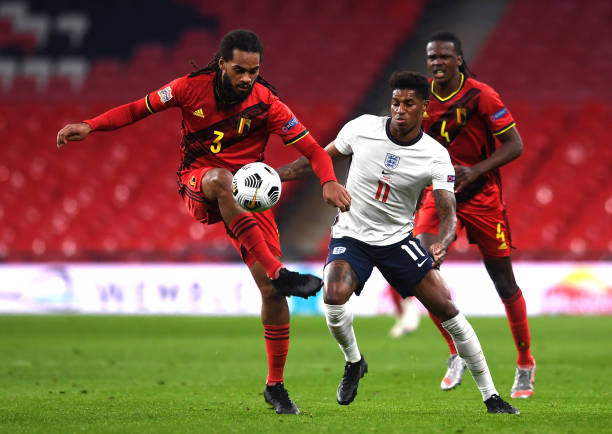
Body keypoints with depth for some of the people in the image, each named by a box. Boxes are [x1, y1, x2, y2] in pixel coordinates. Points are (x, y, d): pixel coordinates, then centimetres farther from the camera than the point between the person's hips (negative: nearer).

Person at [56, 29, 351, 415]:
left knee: (271, 291, -9)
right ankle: (278, 272, -48)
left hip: (248, 193, 1)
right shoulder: (193, 87, -6)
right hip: (197, 183, -1)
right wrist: (89, 126, -7)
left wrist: (329, 181, -28)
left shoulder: (267, 104, -8)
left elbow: (313, 149, -8)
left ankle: (275, 386, 8)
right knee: (221, 179, -41)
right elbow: (139, 109, 5)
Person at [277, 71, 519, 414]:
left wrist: (442, 246, -39)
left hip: (398, 238, 0)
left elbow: (448, 212, -18)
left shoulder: (436, 157, -13)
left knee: (446, 308, -9)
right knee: (334, 297, -28)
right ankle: (354, 361, 6)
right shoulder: (362, 128, -9)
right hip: (350, 235, 0)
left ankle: (491, 396, 2)